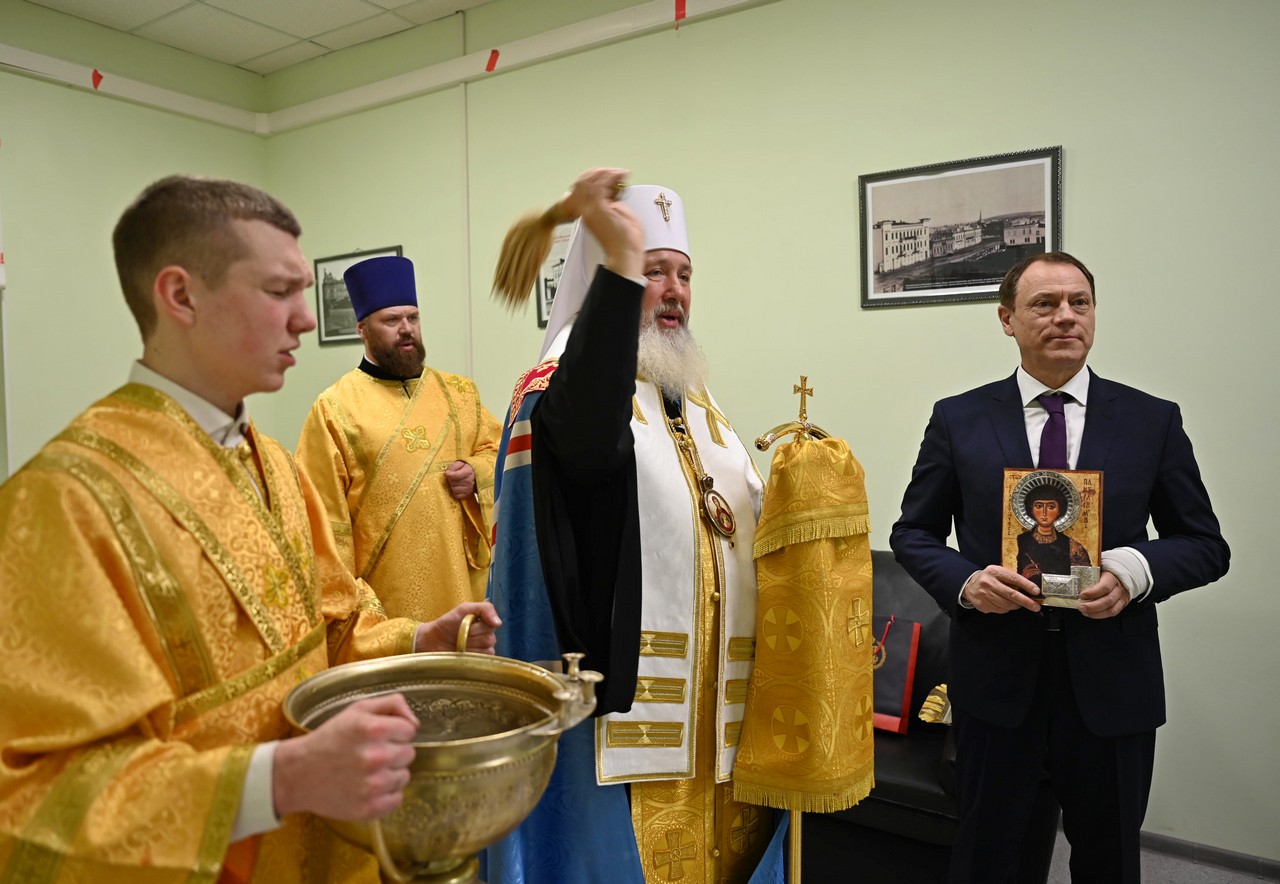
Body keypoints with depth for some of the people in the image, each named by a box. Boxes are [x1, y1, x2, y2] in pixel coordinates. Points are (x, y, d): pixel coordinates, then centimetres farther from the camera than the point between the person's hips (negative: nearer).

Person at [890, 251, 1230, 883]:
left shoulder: (1153, 421, 0)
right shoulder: (958, 420, -2)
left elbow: (1206, 545, 4)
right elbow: (912, 533, 3)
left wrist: (1137, 569, -17)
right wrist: (964, 580, -17)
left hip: (1112, 684, 1)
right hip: (995, 677, -1)